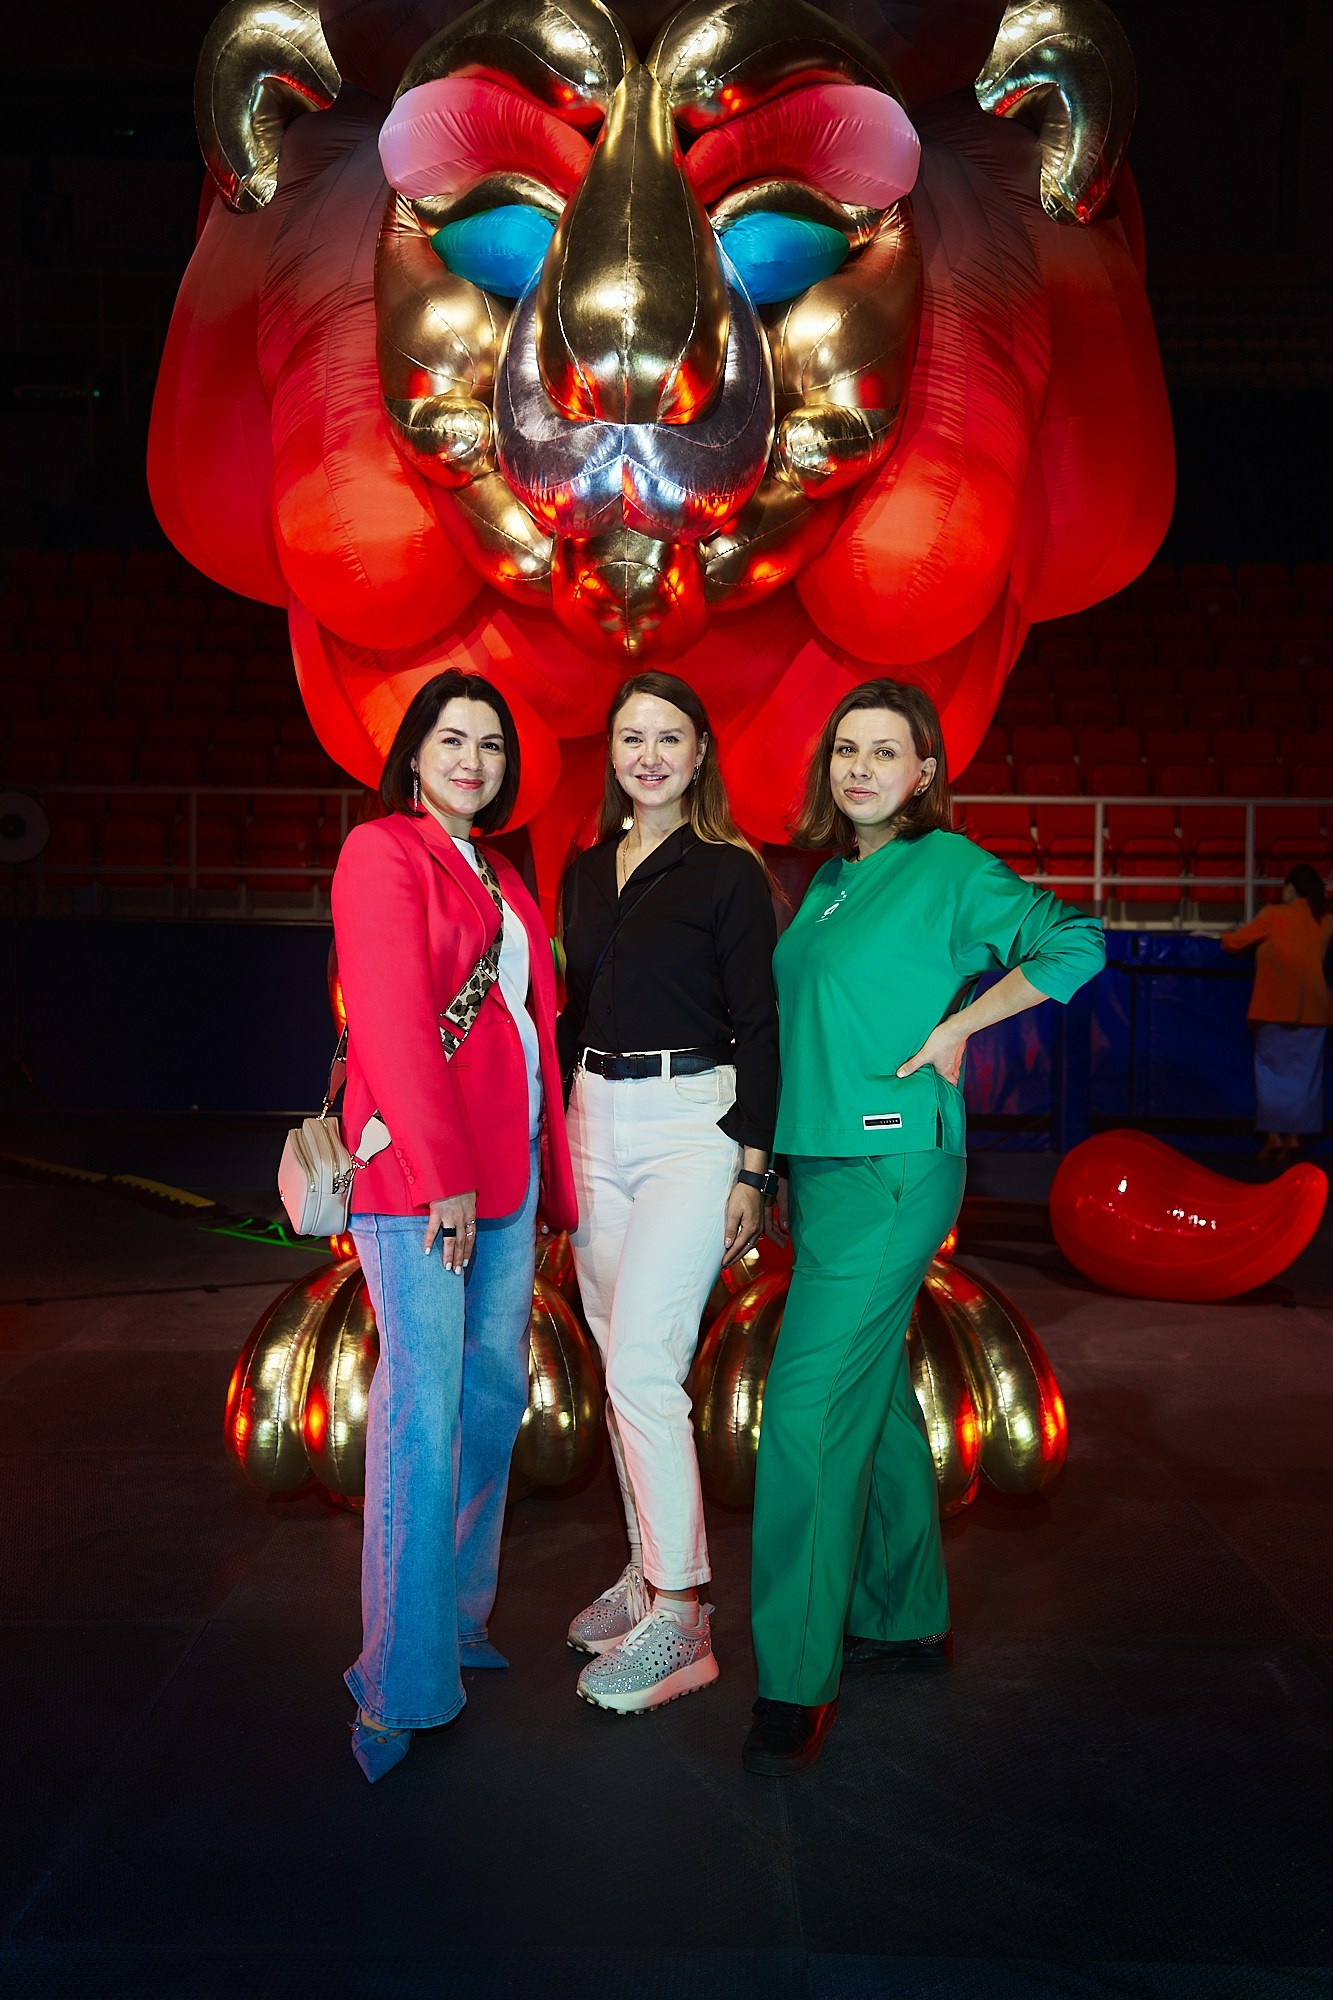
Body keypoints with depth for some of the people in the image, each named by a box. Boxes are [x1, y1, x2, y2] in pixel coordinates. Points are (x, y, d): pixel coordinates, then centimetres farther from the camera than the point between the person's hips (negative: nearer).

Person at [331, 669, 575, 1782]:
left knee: (496, 1391, 10)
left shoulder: (499, 877, 21)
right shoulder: (384, 853, -4)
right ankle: (403, 1686, 0)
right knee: (425, 1406, -9)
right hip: (417, 1161, -8)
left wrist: (548, 1170, 12)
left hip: (507, 1160, 8)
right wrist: (444, 1177, -17)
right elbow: (391, 1023, -13)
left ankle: (460, 1613, 26)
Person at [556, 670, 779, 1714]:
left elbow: (758, 1029, -6)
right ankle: (649, 1566, 26)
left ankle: (679, 1617, 0)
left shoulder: (729, 872, -5)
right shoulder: (586, 872, 13)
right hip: (595, 1121, 6)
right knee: (620, 1361, 11)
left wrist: (751, 1170, -11)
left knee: (643, 1365, -12)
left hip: (692, 1125, -6)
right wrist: (555, 1139, 16)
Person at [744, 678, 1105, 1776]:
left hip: (892, 1167, -8)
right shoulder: (829, 879, 15)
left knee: (810, 1408, -11)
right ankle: (909, 1620, 30)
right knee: (876, 1393, 15)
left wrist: (959, 1023, -13)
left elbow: (1076, 942, -11)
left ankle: (798, 1678, -2)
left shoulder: (950, 867, -7)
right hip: (826, 1164, 8)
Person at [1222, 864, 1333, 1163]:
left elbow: (1233, 943, 2)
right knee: (1303, 1074, 7)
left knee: (1273, 1072, 4)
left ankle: (1274, 1137, -1)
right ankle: (1293, 1138, 5)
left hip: (1277, 1008, -3)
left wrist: (1228, 934, 23)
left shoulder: (1274, 915, -4)